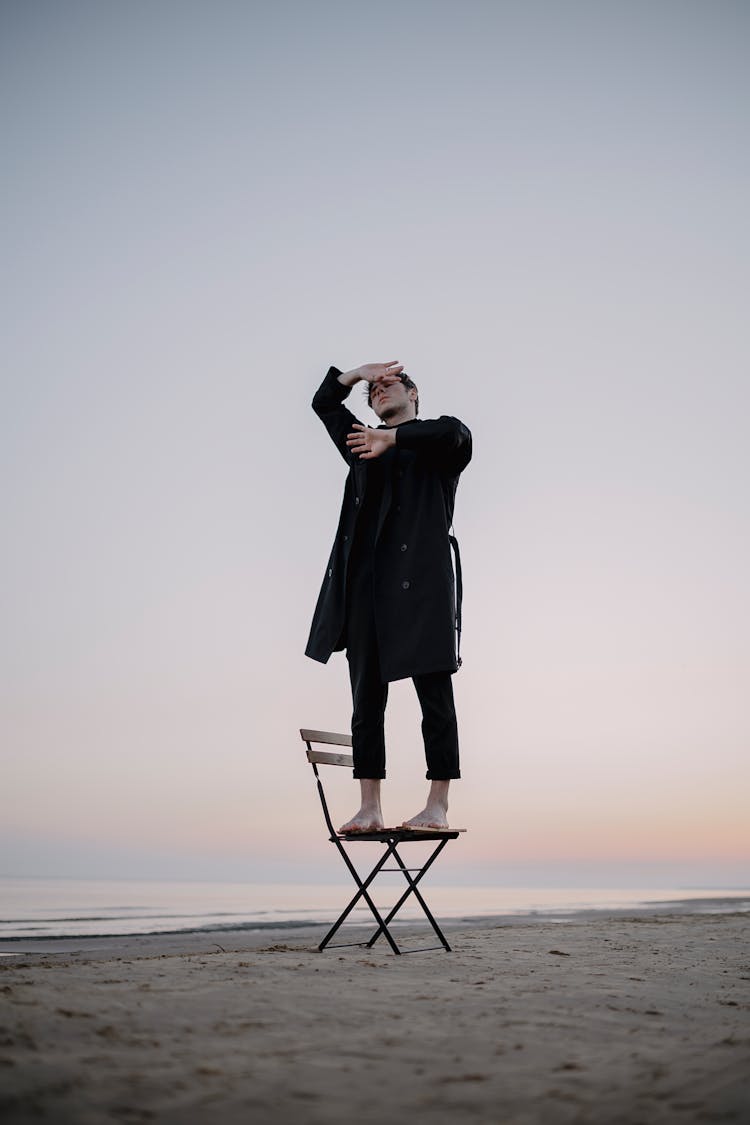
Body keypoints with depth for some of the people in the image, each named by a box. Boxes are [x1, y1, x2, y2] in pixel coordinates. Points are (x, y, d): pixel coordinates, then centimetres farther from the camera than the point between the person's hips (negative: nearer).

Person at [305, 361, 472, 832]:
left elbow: (455, 431, -15)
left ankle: (438, 807, 2)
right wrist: (357, 372, 15)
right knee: (367, 700, 4)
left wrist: (391, 438, -10)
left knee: (435, 698, -3)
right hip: (367, 584, 5)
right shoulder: (366, 445, 24)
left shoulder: (438, 447, 9)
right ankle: (370, 809, 9)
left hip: (420, 581, -5)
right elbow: (325, 402, 30)